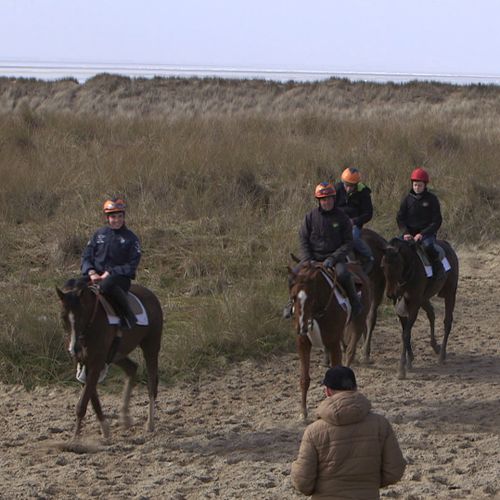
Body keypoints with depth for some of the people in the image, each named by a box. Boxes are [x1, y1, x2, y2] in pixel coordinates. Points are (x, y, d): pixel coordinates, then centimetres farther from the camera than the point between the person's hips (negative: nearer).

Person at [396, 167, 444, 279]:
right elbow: (400, 218, 8)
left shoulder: (432, 199, 0)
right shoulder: (407, 199, 7)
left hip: (427, 233, -3)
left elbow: (437, 221, -4)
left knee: (428, 246, -36)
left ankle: (437, 266, -15)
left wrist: (422, 234, -15)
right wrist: (405, 232, -11)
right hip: (409, 233, 3)